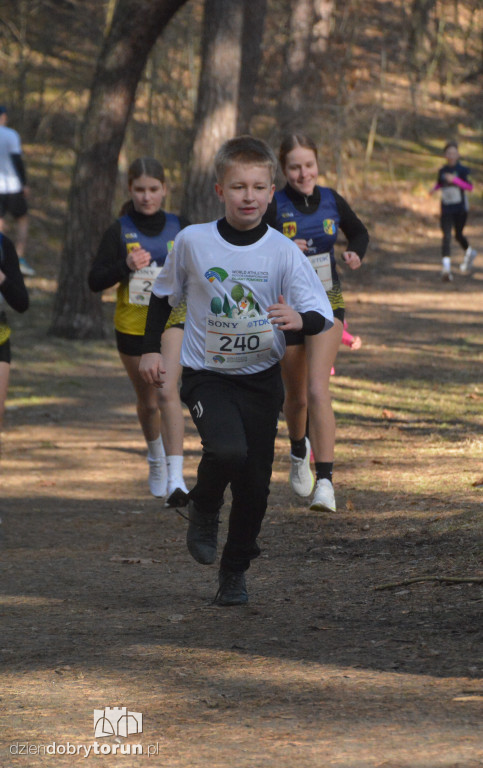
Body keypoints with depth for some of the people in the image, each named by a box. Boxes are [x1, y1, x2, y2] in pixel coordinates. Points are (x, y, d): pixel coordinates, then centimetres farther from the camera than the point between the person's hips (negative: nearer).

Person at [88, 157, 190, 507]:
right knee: (147, 400, 16)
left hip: (172, 319, -2)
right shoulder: (119, 231, -2)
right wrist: (126, 266, -22)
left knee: (167, 391, -21)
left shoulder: (180, 228, 1)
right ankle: (156, 457, 45)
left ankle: (176, 477, -27)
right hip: (131, 325, 2)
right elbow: (95, 280, -6)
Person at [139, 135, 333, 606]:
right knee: (228, 450, -27)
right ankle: (204, 508, 7)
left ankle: (235, 570, 25)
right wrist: (151, 349, 6)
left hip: (261, 377, 2)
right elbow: (164, 295, 9)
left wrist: (299, 320, -33)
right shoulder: (193, 241, -8)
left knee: (255, 480, 4)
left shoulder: (283, 252, -9)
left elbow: (322, 314, -11)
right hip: (206, 373, -2)